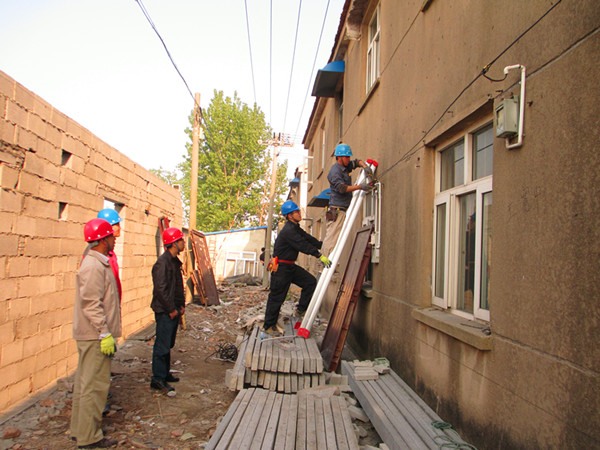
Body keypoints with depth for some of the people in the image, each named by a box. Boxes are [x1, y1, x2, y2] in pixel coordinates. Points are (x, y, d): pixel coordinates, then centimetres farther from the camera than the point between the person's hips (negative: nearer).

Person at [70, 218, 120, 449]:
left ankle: (79, 430, 29)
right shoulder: (93, 267, -18)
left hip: (91, 335, 11)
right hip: (95, 335, -11)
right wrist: (105, 334, -22)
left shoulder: (98, 263, 15)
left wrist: (106, 332, 21)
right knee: (94, 384, -3)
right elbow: (91, 304, -23)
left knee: (85, 382, 17)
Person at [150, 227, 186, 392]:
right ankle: (158, 379, 4)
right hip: (164, 311, -10)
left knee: (168, 344, 17)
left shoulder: (175, 261, 13)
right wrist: (171, 309, -17)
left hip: (173, 310, 10)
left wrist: (181, 305, 14)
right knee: (162, 345, -4)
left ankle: (165, 373, 28)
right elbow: (161, 289, -22)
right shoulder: (162, 262, -17)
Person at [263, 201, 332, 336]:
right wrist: (320, 256, -28)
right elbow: (303, 245, -27)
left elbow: (308, 239, 15)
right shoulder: (288, 231, -21)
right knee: (277, 297, -2)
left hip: (290, 266, 10)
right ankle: (269, 326, 10)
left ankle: (301, 310, 11)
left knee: (310, 281, 2)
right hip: (280, 267, -10)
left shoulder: (296, 228, 11)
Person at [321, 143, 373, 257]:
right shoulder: (335, 171, -11)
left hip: (344, 209, 9)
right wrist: (360, 186, -21)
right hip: (336, 210, -9)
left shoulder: (346, 167, 16)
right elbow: (342, 188, -21)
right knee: (332, 238, -11)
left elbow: (357, 162, 31)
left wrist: (365, 166, 9)